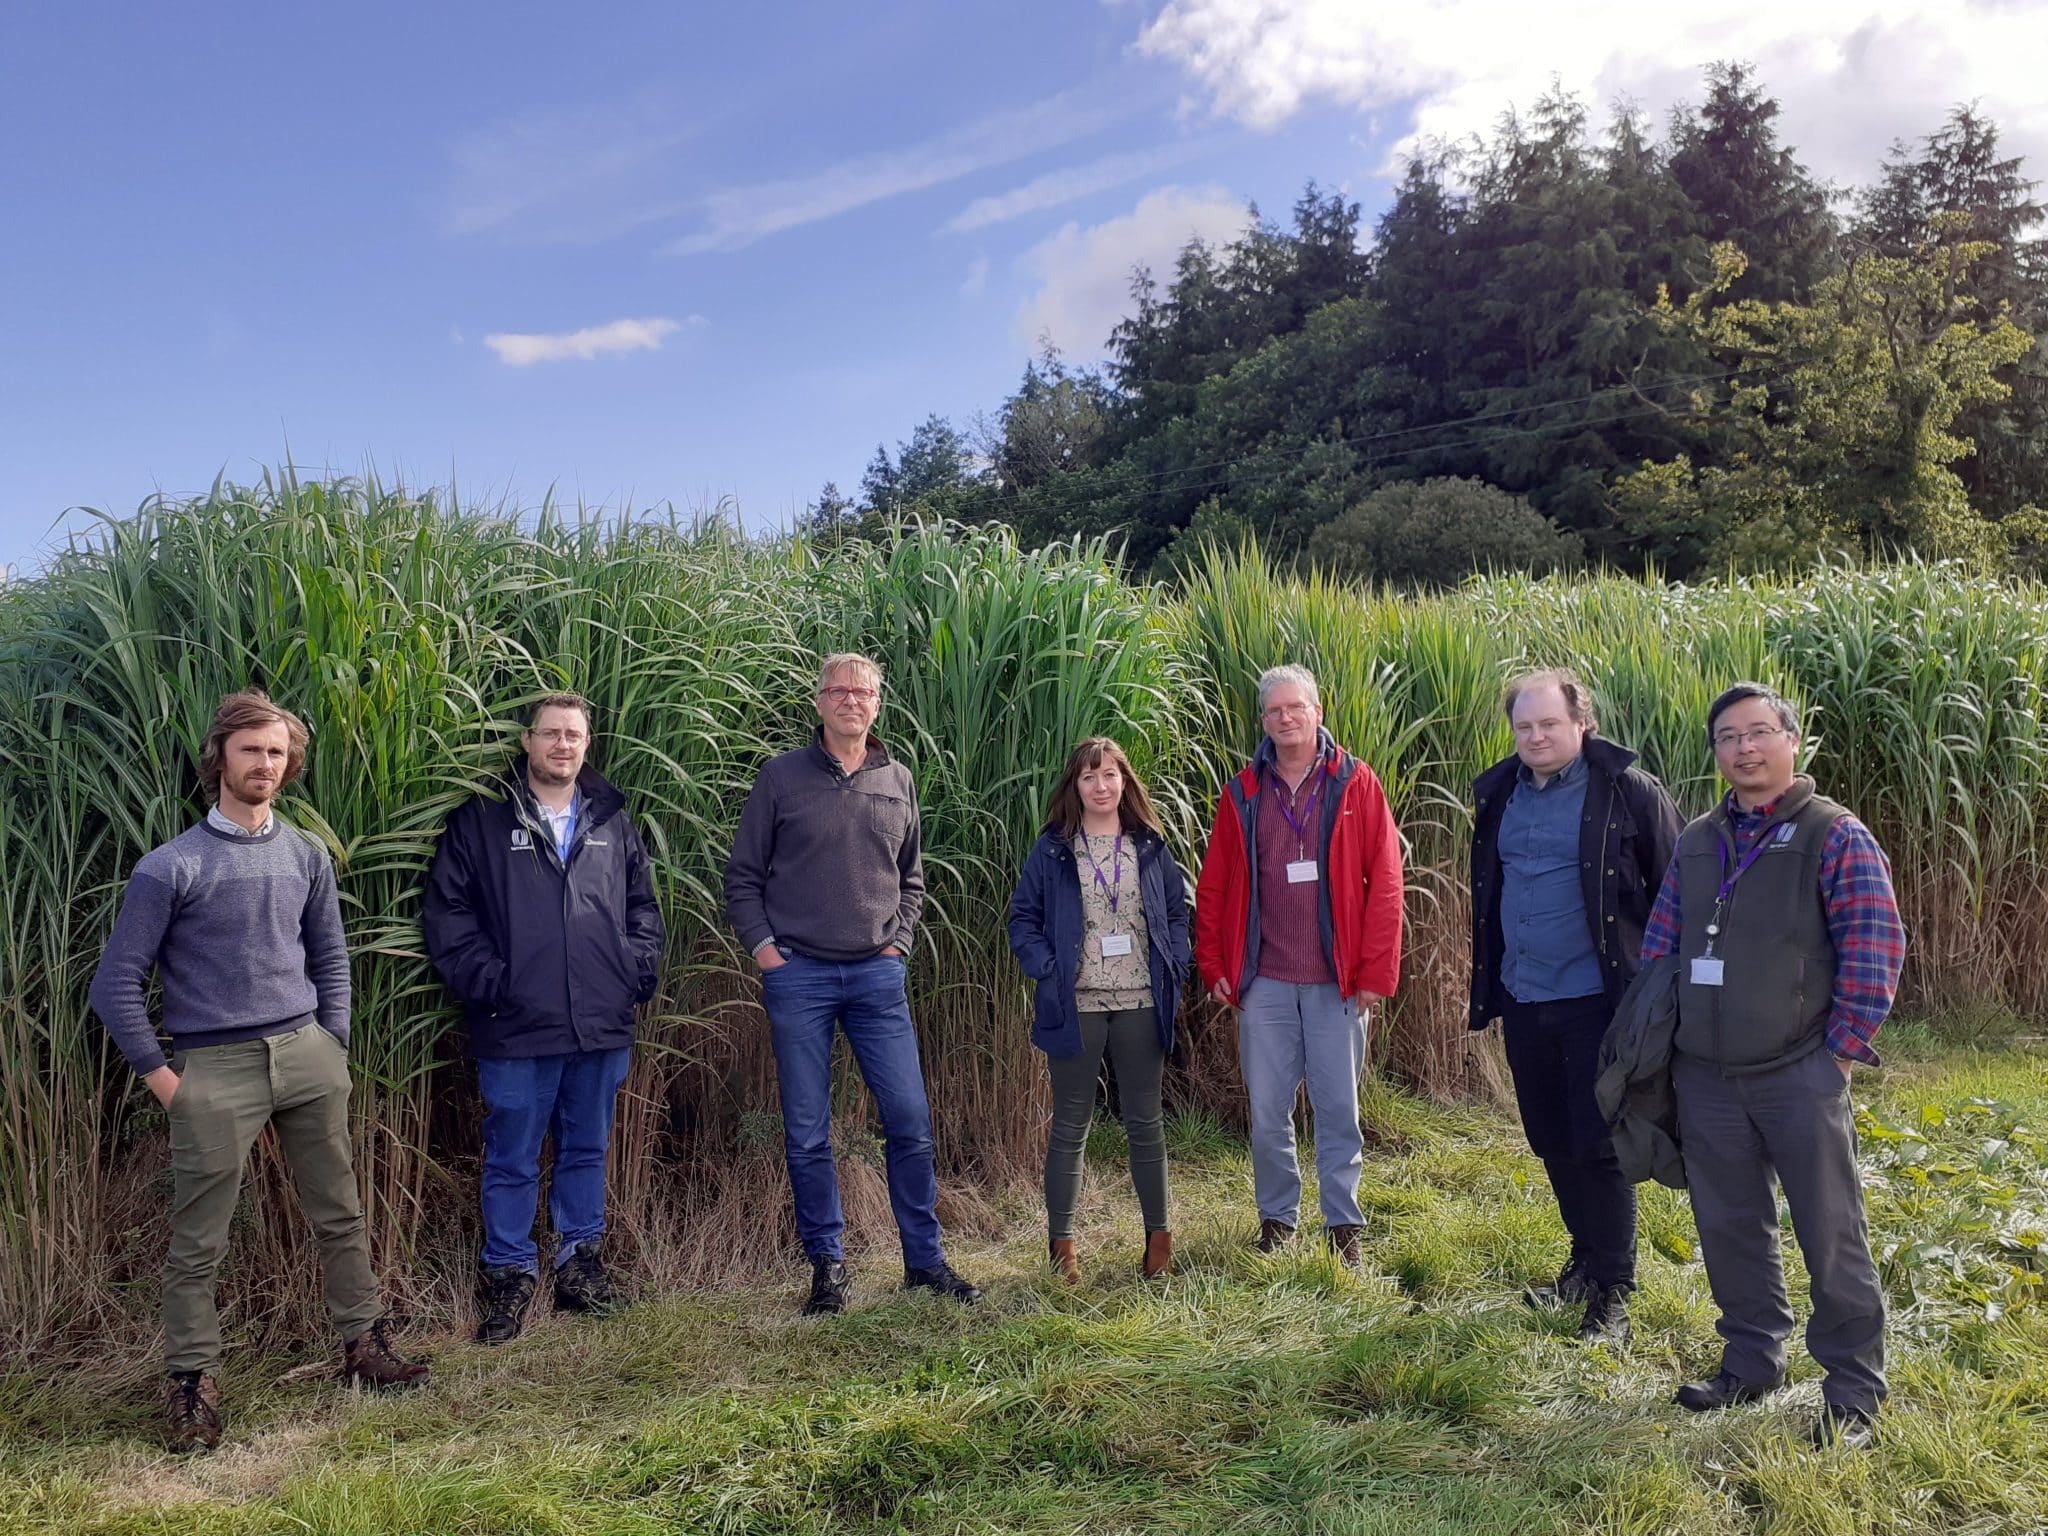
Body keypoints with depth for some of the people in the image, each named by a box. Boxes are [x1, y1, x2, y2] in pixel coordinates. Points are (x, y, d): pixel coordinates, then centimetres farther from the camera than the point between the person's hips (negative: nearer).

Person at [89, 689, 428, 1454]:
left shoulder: (306, 857, 6)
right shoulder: (171, 867, -7)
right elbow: (117, 984, -5)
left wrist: (332, 1049, 8)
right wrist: (163, 1078, -6)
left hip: (306, 1055, 4)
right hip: (214, 1068, -4)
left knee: (339, 1214, 12)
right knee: (197, 1241, 4)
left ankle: (364, 1343, 26)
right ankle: (191, 1382, 18)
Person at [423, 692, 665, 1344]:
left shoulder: (613, 821, 11)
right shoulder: (482, 820, -1)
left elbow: (643, 905, 18)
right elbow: (446, 909, -3)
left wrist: (638, 970, 4)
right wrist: (487, 982, -11)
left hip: (602, 1025, 4)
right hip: (517, 1027, -4)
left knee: (588, 1150, 15)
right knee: (513, 1161, 6)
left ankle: (582, 1262, 28)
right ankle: (510, 1277, 19)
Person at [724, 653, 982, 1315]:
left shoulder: (898, 782, 9)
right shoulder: (781, 776, 1)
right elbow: (743, 877, 4)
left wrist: (897, 943, 6)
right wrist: (765, 948, -6)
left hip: (877, 974, 2)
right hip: (797, 976, -2)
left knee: (910, 1121, 2)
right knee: (807, 1135, 4)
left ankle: (925, 1260, 15)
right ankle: (826, 1265, 17)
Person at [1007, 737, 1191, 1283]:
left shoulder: (1150, 847, 7)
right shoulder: (1051, 850, 0)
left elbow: (1177, 911, 12)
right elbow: (1023, 917, 2)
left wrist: (1173, 968, -1)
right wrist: (1048, 971, -10)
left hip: (1141, 1003, 2)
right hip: (1076, 1006, -2)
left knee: (1145, 1121, 10)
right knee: (1070, 1126, 7)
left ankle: (1159, 1237, 21)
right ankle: (1061, 1243, 16)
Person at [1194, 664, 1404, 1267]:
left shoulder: (1355, 784, 1)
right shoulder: (1242, 794, 7)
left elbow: (1384, 880, -3)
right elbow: (1213, 887, 8)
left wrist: (1376, 970, -8)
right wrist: (1213, 965, 1)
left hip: (1336, 980, -1)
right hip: (1263, 980, 2)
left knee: (1338, 1106, 5)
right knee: (1267, 1110, 7)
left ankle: (1344, 1227, 18)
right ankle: (1276, 1219, 23)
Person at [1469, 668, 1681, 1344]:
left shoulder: (1628, 791, -9)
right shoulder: (1498, 793, 8)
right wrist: (1485, 988, 18)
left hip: (1598, 1000, -6)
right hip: (1523, 1001, 6)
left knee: (1599, 1147, -2)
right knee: (1552, 1143, 16)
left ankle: (1611, 1294, 12)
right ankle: (1586, 1262, 34)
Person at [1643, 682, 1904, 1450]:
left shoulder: (1835, 835, -6)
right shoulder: (1696, 841, 10)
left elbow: (1876, 949, -10)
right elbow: (1659, 944, 14)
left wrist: (1843, 1049, -11)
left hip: (1799, 1076, -5)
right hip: (1705, 1077, 5)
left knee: (1831, 1236, 3)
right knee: (1728, 1227, 14)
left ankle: (1854, 1391, 16)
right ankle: (1753, 1360, 29)